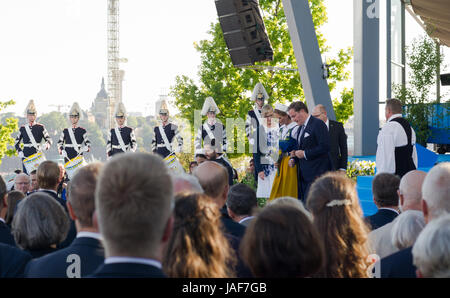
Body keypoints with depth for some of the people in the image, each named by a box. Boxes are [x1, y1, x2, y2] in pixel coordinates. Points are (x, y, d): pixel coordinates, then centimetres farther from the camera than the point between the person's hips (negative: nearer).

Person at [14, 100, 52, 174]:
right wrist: (19, 151, 0)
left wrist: (47, 144, -21)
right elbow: (17, 142, 17)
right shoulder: (23, 128, 10)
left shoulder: (40, 127, 4)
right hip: (26, 157, 2)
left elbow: (49, 139, 1)